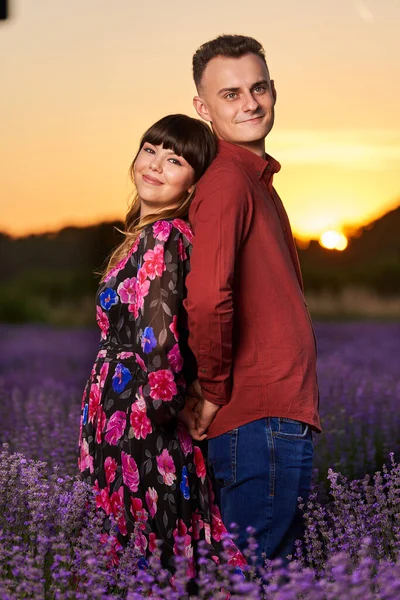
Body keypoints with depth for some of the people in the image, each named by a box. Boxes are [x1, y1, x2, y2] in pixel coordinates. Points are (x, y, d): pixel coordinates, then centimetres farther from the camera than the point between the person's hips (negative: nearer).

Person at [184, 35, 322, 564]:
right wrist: (214, 391, -17)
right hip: (265, 420, -9)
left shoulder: (255, 178, 16)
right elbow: (206, 298, -30)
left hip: (279, 410, 9)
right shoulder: (229, 179, -16)